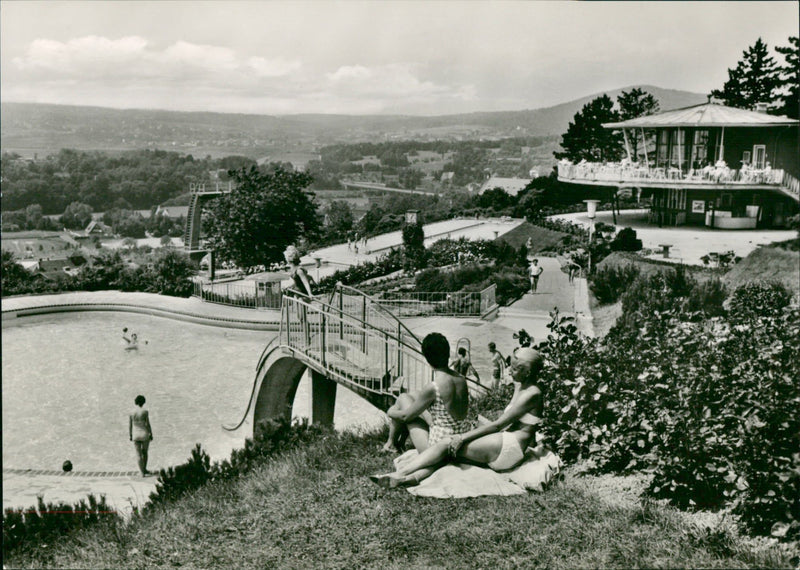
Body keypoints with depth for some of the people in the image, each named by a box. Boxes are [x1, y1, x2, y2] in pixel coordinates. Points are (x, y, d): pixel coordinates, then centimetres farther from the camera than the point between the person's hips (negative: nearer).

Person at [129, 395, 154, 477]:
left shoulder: (131, 412, -3)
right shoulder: (145, 412, -11)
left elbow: (130, 425, 2)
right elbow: (148, 424, -10)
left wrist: (130, 436, 13)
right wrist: (151, 434, -1)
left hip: (136, 435, 2)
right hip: (145, 434, -1)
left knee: (138, 454, 6)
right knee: (145, 452, 20)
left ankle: (142, 472, 0)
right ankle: (144, 469, 28)